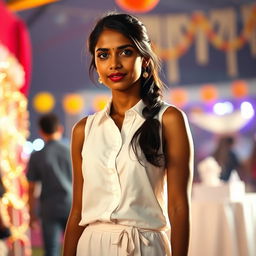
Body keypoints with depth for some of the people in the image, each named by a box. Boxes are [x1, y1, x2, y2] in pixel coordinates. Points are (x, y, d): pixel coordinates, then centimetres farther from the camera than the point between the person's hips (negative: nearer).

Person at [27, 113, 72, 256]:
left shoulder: (36, 156, -2)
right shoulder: (73, 152, 0)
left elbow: (31, 189, -1)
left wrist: (32, 215, 7)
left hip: (50, 210, -1)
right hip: (72, 207, 1)